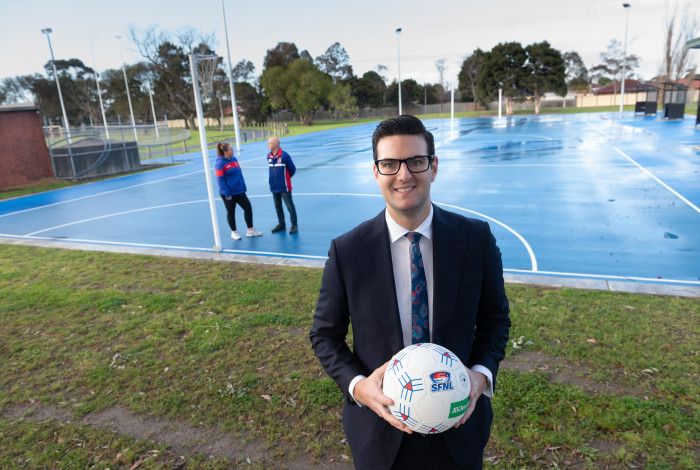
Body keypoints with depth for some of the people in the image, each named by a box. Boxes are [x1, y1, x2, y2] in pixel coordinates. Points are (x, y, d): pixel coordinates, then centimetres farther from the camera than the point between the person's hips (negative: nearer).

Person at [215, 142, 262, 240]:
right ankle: (234, 232, 27)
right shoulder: (220, 163, -16)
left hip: (239, 191, 7)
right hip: (229, 193, -6)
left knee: (248, 207, 6)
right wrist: (227, 194, -18)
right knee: (231, 212, 10)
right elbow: (220, 180, -16)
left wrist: (243, 187, 11)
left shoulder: (234, 159, 5)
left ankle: (250, 230, 18)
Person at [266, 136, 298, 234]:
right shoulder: (269, 156, 3)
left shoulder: (284, 155, -15)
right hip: (274, 187, 6)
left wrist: (286, 178, 8)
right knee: (278, 207, 16)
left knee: (290, 206, 2)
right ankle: (281, 224, 30)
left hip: (284, 187, -6)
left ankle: (294, 225, 12)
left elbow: (292, 169, -5)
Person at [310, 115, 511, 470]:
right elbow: (325, 334, -4)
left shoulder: (476, 238, -11)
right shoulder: (346, 251, -14)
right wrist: (357, 386, -19)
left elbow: (495, 318, 1)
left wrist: (482, 373, -14)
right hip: (381, 425, 0)